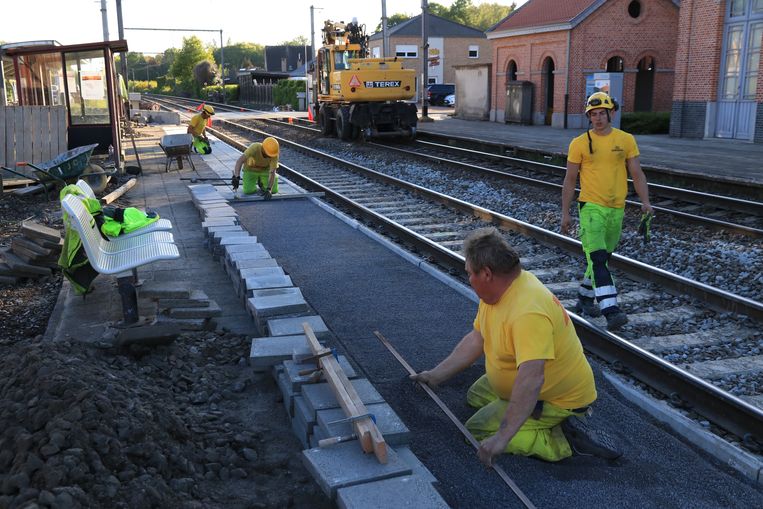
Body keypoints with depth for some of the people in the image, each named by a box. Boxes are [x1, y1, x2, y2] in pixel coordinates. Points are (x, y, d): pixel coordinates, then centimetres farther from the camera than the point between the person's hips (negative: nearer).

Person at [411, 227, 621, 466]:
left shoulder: (528, 312, -37)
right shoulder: (498, 288, -5)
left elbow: (531, 379, -45)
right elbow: (476, 338, 5)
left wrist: (502, 437, -46)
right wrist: (436, 375, 7)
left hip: (559, 399, -10)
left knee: (477, 431, -14)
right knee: (476, 395, 23)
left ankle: (563, 439, -10)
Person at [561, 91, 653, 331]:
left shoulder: (626, 140, 4)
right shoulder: (579, 143, -2)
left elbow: (637, 174, 6)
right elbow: (570, 180, 2)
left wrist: (645, 201, -7)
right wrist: (565, 213, -1)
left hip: (616, 210, 4)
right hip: (591, 207, -4)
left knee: (602, 257, 15)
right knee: (597, 259, -16)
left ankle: (585, 298, 33)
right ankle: (611, 311, -20)